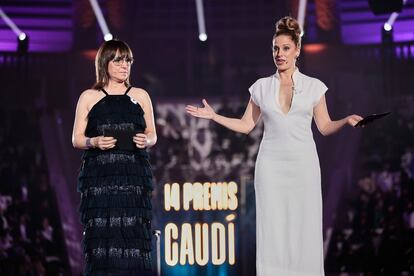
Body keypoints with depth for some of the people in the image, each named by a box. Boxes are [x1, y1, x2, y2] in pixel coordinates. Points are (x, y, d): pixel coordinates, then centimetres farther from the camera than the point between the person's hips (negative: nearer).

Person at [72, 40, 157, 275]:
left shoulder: (140, 96, 13)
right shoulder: (89, 97, 9)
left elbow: (153, 135, 16)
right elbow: (76, 139, 9)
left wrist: (146, 141, -7)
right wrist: (94, 142, -12)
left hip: (134, 176, 1)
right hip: (99, 177, -1)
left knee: (133, 234, -8)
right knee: (102, 235, -8)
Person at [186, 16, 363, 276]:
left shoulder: (314, 86, 3)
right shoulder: (261, 86, 6)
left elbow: (325, 126, 7)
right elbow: (246, 125, 10)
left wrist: (346, 120, -11)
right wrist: (214, 116, 1)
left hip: (303, 165, -1)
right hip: (271, 165, 1)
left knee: (305, 230, -1)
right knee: (272, 229, 1)